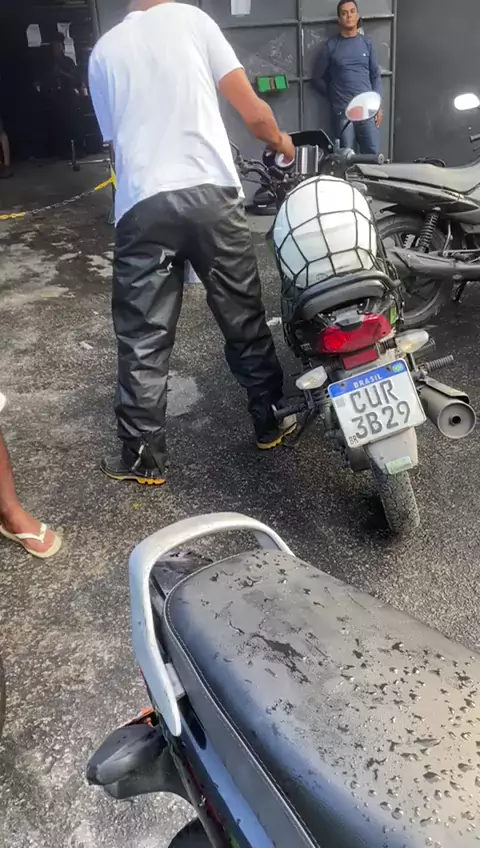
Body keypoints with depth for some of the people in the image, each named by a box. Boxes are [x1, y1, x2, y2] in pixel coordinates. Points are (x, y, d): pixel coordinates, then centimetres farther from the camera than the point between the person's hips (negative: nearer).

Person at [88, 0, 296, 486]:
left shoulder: (102, 50, 19)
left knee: (143, 339, 5)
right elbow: (252, 112, 6)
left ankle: (143, 457, 12)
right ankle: (269, 422, 26)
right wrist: (280, 141, 26)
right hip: (209, 192, -1)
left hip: (141, 205, 2)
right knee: (244, 319, 12)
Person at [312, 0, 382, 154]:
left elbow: (376, 76, 12)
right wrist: (334, 97, 6)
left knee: (373, 155, -3)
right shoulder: (331, 46, 4)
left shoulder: (366, 43, 11)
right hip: (343, 111, -2)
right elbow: (317, 79, 8)